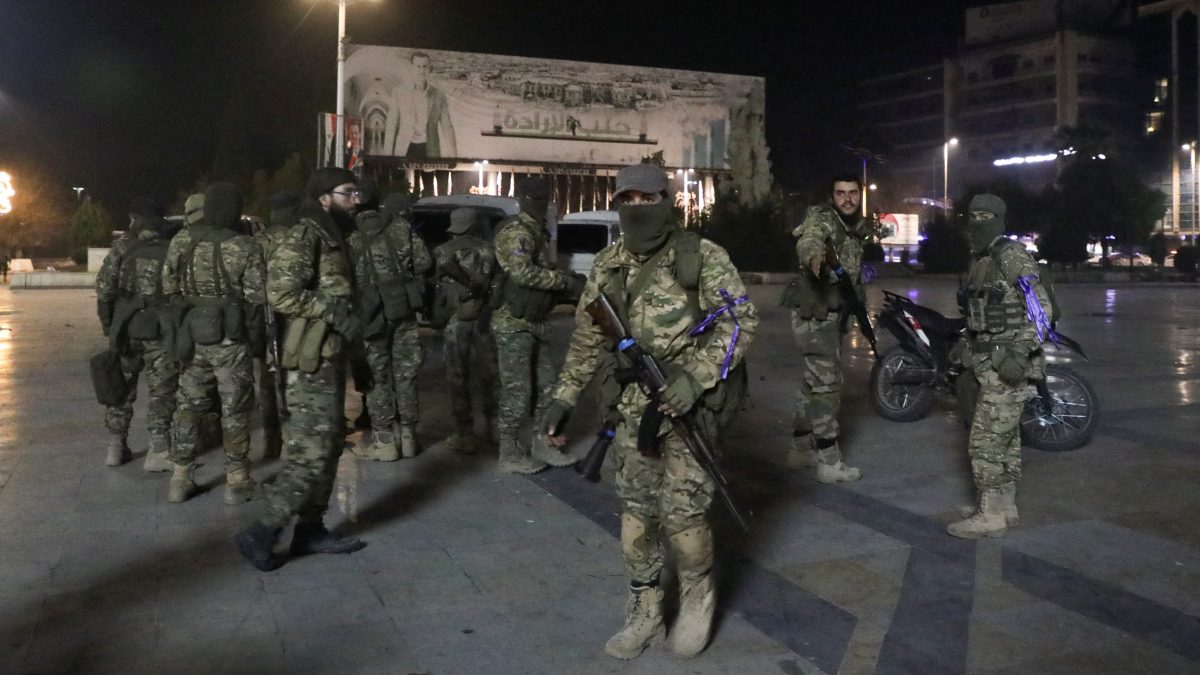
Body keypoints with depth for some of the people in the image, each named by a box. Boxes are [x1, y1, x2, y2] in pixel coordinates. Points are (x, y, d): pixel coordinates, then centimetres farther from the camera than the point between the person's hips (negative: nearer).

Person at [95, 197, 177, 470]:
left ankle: (116, 447, 21)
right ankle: (158, 451, -5)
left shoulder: (122, 247, 1)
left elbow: (104, 287, -5)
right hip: (160, 330, -1)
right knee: (161, 391, 3)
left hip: (126, 328, 1)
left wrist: (108, 323, 5)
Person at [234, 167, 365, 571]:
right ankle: (261, 533, -1)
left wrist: (347, 320, 11)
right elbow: (281, 293, -24)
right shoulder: (305, 236, -13)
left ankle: (310, 528, 21)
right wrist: (338, 315, -21)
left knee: (330, 446, 13)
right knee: (310, 451, -9)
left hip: (331, 356, 10)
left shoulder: (333, 236, 17)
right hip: (314, 360, -10)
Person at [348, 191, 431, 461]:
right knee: (405, 373, 9)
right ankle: (408, 436, 14)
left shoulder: (355, 237, 8)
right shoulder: (402, 228, 3)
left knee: (377, 375, 4)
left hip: (373, 312, 0)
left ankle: (384, 441, 3)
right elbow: (423, 263, -2)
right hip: (403, 309, 0)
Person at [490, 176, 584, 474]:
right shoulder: (515, 232, -16)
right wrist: (566, 282, -24)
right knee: (517, 390, -4)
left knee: (545, 386, 14)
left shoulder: (539, 232, 16)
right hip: (514, 324, -10)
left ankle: (542, 446, 24)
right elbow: (523, 273, -29)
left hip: (536, 323, 10)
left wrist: (565, 285, 3)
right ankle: (509, 455, 6)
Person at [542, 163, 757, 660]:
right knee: (636, 513, 9)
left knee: (681, 512, -5)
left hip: (689, 404, -4)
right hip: (633, 406, 5)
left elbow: (741, 319, -10)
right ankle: (644, 613, 25)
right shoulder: (607, 266, 6)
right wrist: (564, 397, 9)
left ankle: (698, 596, 23)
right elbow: (587, 338, 13)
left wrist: (696, 376, -22)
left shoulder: (702, 256, -7)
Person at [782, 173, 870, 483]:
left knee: (812, 382, 16)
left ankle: (801, 449, 27)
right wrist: (814, 254, -61)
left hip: (830, 313, 9)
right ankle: (829, 462, -2)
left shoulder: (856, 225, 13)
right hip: (814, 313, -9)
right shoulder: (821, 218, -14)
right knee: (826, 384, -7)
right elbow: (809, 239, -40)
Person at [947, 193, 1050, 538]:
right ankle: (1005, 506, 24)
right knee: (1006, 438, 15)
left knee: (986, 440, -8)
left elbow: (1041, 307, -20)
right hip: (991, 364, 9)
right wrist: (969, 355, 26)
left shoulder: (1012, 255, -14)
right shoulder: (981, 262, 14)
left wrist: (1022, 350, -30)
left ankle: (990, 516, 0)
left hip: (1008, 366, -9)